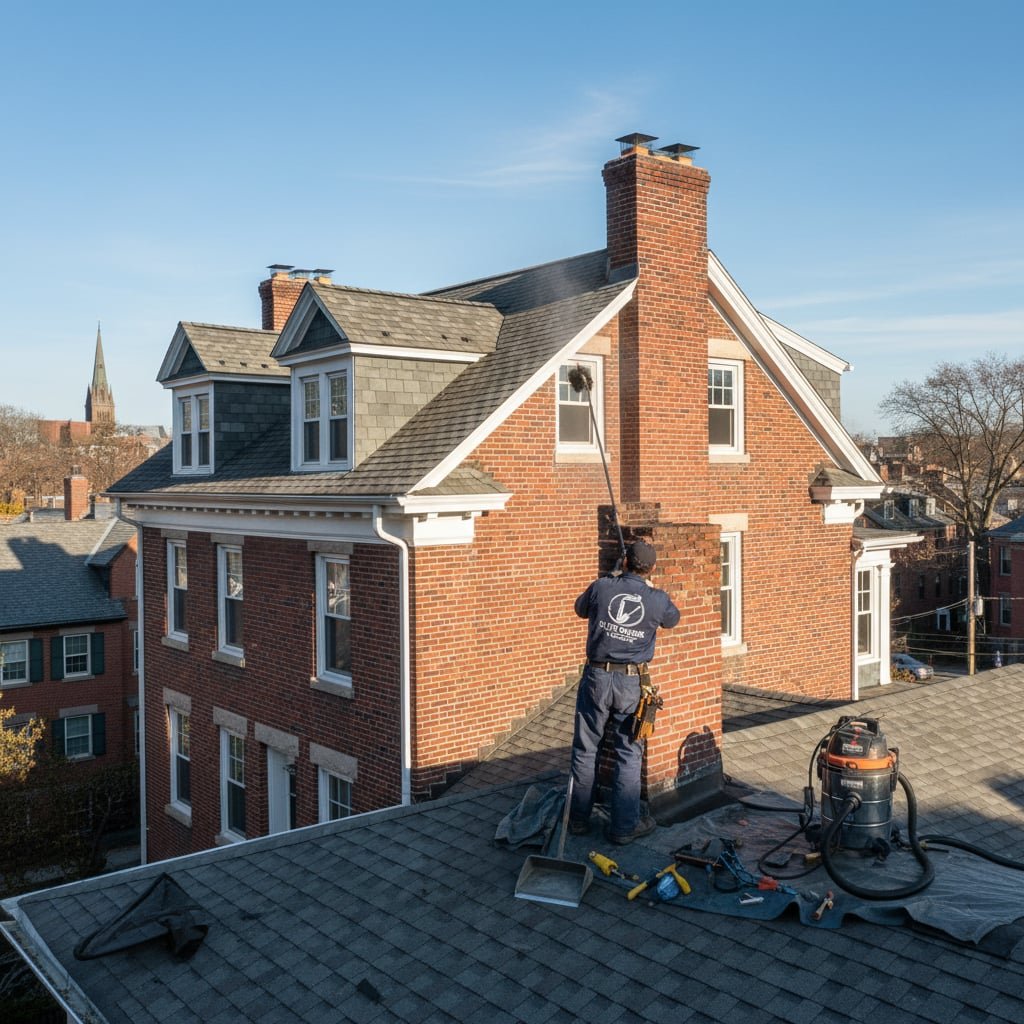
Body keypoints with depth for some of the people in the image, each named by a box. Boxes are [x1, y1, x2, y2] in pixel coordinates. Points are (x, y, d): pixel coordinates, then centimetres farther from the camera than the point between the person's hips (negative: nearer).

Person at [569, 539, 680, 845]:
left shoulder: (601, 587, -5)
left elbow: (581, 609, 17)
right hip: (632, 682, -1)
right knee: (629, 755, 9)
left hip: (597, 677, 1)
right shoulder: (658, 600, -5)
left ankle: (579, 819, 22)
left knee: (585, 750, 13)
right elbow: (672, 619, 19)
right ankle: (624, 826, 15)